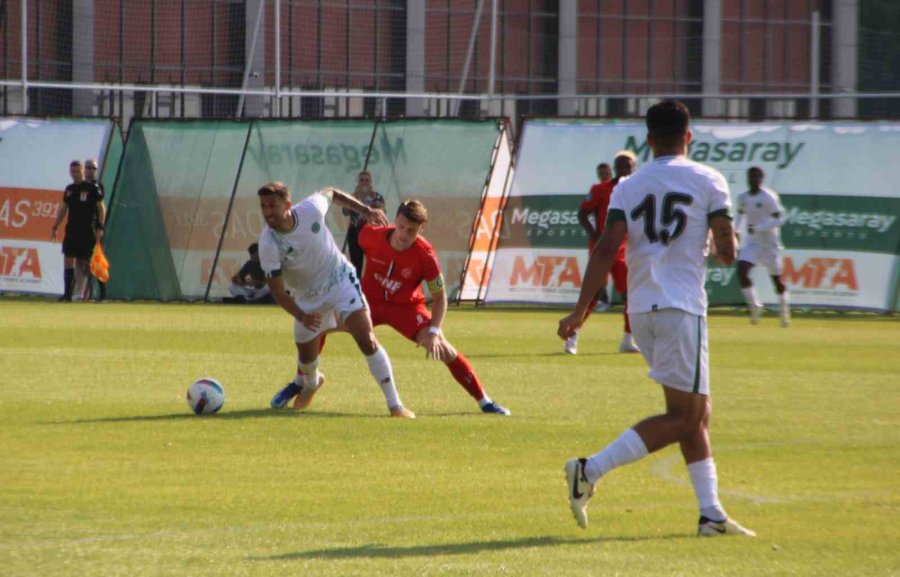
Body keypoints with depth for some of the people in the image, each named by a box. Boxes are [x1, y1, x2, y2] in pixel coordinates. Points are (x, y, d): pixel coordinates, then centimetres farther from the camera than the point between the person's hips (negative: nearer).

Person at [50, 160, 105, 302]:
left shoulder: (92, 188, -3)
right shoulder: (69, 189, 13)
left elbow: (101, 208, -3)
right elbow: (63, 209, 20)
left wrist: (100, 228, -11)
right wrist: (55, 227, 15)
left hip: (87, 232, -5)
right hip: (71, 230, 5)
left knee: (85, 262, -4)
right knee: (68, 260, 0)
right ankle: (68, 293, 2)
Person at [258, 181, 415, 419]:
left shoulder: (311, 209, -24)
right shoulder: (268, 245, -28)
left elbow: (330, 193, 2)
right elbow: (277, 291, -24)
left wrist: (366, 210, 4)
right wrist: (302, 317, -40)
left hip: (341, 280, -1)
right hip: (307, 298, 1)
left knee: (367, 341, -17)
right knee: (307, 358, 14)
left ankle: (395, 405, -12)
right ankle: (309, 382, 54)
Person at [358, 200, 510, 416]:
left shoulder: (426, 255, -23)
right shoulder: (371, 235, -21)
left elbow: (439, 298, -13)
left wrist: (433, 331, -24)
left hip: (406, 307, -2)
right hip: (370, 301, 2)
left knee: (440, 347, -16)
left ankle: (484, 401, -4)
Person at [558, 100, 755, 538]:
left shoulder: (628, 187, 9)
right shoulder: (708, 181, 1)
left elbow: (606, 250, -3)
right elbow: (727, 253, -3)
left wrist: (580, 310, -4)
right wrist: (718, 249, 21)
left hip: (640, 309, 6)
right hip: (681, 306, -6)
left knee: (698, 412, 14)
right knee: (683, 418, -5)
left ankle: (711, 513, 9)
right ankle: (591, 470, -17)